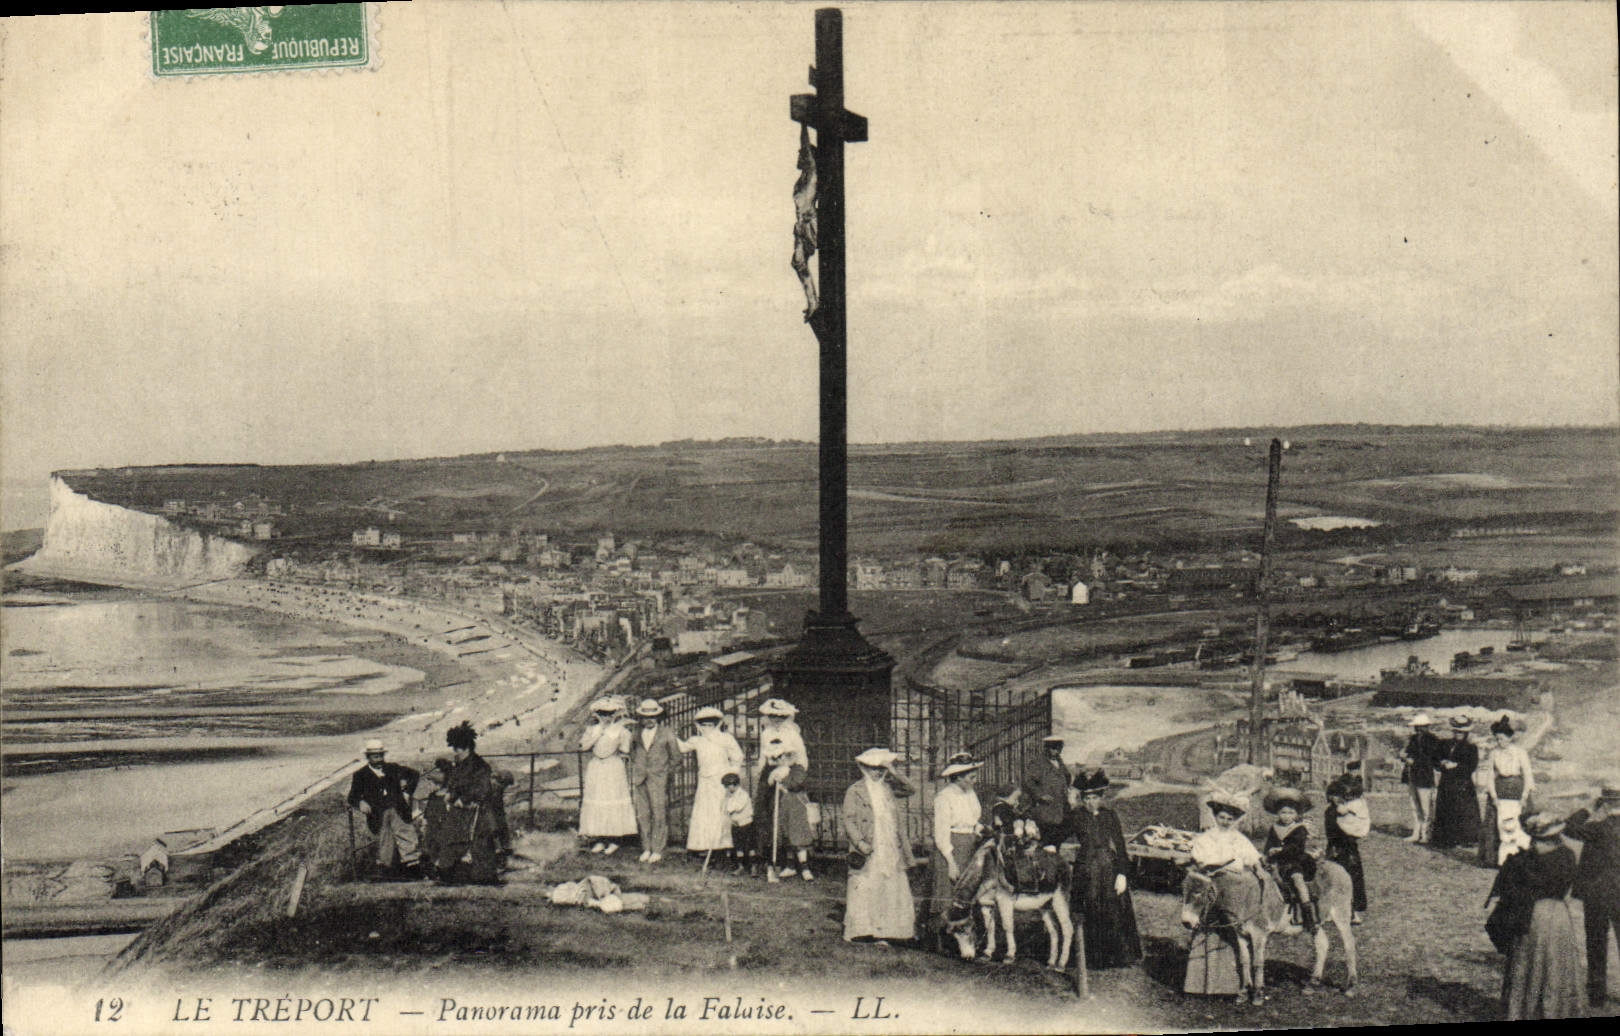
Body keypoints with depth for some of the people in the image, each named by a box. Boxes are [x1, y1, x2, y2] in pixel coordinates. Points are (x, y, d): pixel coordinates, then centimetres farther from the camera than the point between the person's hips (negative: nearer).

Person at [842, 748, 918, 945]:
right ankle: (852, 931, 4)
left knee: (890, 890, 3)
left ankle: (880, 933, 8)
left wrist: (893, 773, 0)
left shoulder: (887, 788, 14)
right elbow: (849, 820, -6)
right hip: (867, 851, -5)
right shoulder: (855, 791, -1)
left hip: (890, 850, 5)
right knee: (861, 891, -4)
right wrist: (859, 842, -18)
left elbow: (910, 789, 11)